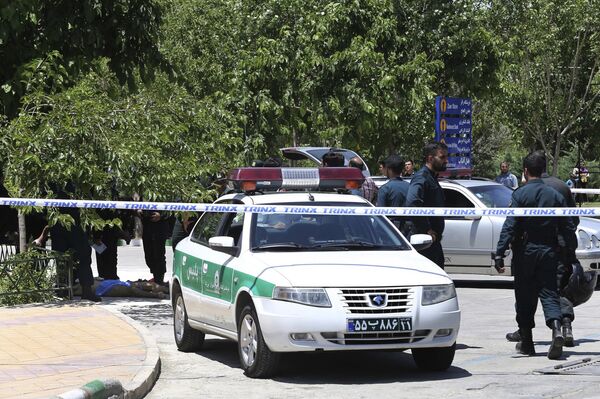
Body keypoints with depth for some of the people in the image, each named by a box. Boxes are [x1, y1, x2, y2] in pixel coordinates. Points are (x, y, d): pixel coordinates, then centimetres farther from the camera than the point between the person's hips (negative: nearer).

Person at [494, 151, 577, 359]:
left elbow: (509, 226, -13)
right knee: (549, 293, 3)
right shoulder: (555, 195, 5)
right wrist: (571, 252, 13)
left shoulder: (520, 195, -6)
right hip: (549, 251, 2)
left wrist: (499, 253, -14)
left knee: (525, 297, 8)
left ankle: (526, 341, 14)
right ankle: (556, 328, -23)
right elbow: (568, 228, 6)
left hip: (526, 252, -2)